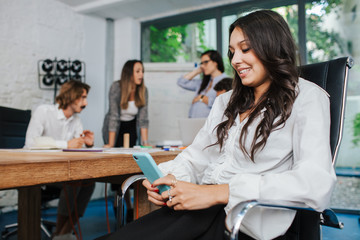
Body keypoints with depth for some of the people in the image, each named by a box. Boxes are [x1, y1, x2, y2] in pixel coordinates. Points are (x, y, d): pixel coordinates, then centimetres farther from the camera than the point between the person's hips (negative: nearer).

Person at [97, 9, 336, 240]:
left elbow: (317, 183, -17)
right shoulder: (226, 101, 20)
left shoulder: (307, 98, -1)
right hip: (202, 208, 6)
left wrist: (219, 192, -23)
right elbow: (197, 155, 18)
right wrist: (171, 177, -6)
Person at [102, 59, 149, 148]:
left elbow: (143, 118, -11)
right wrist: (110, 144, -27)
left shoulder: (143, 90, -11)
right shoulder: (116, 87, -21)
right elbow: (113, 116, -25)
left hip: (131, 128, 3)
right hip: (116, 129, -3)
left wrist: (145, 143, -18)